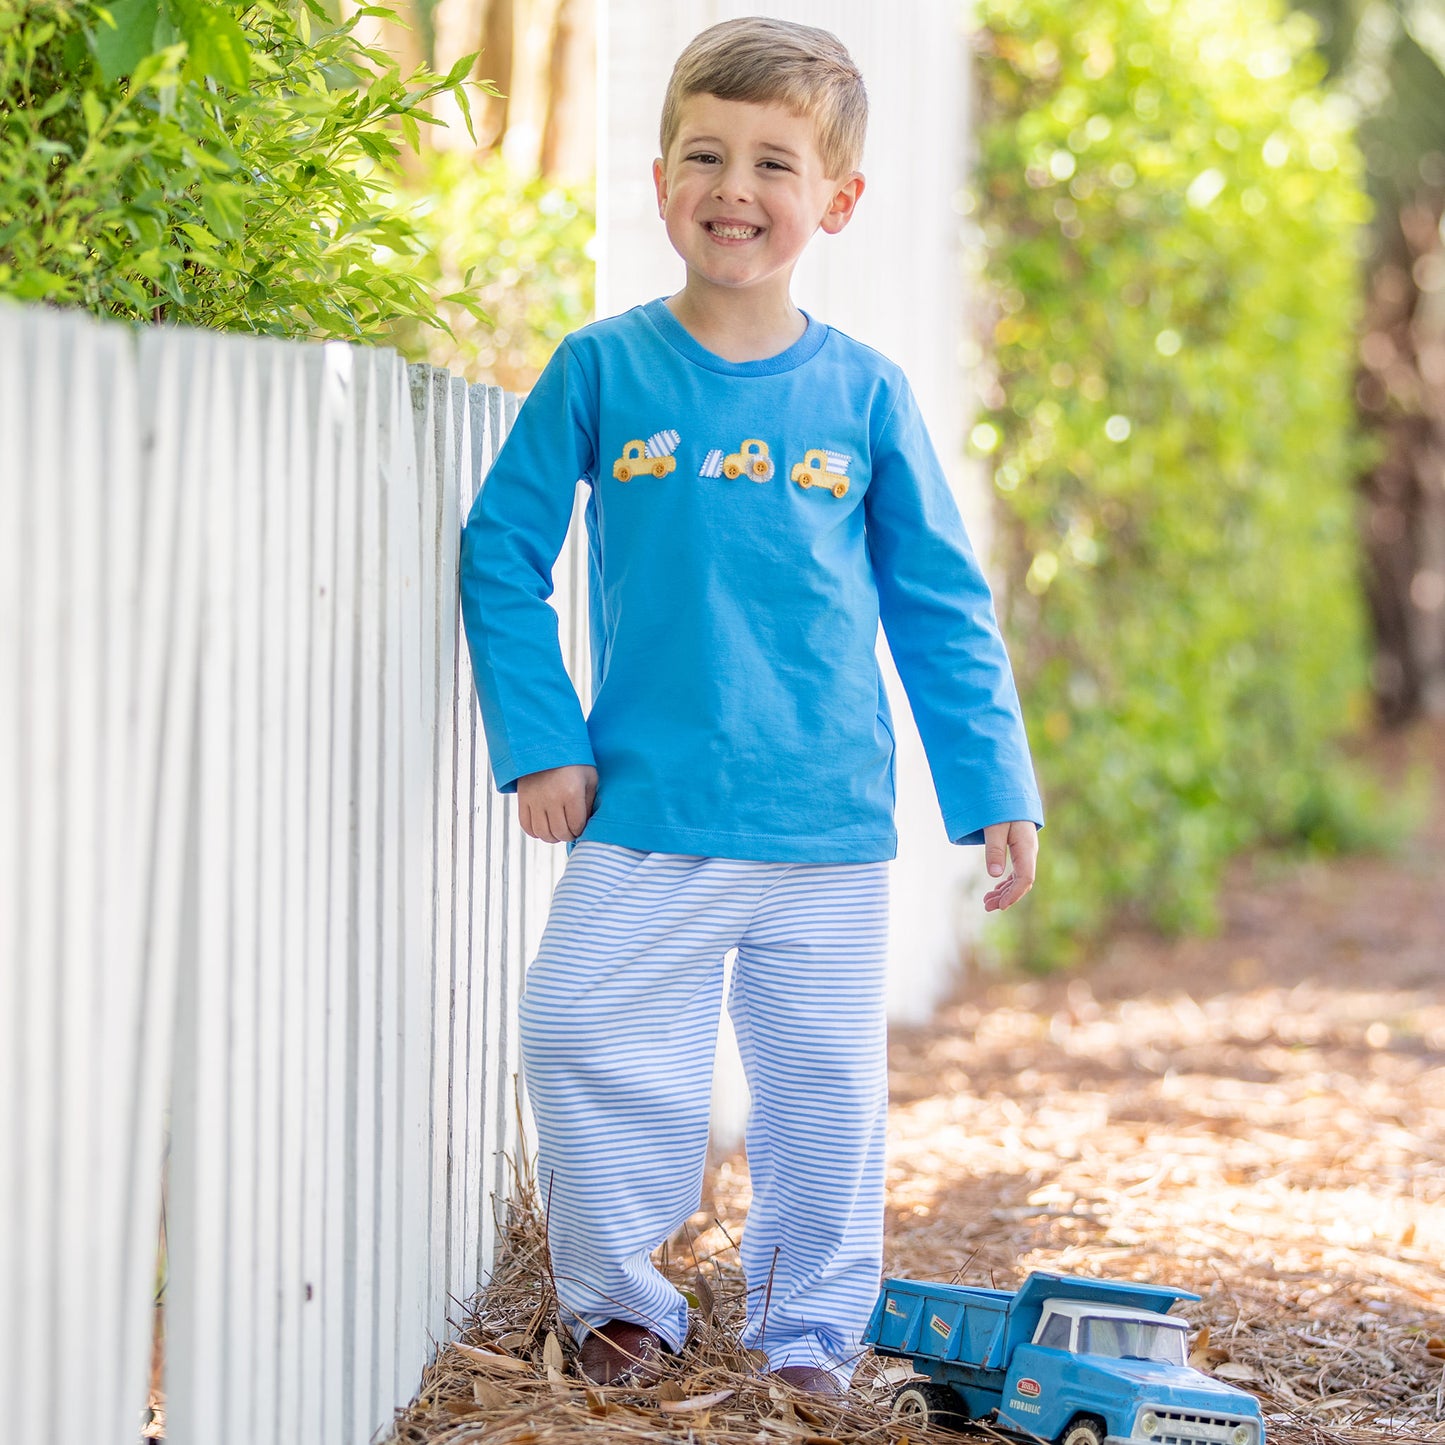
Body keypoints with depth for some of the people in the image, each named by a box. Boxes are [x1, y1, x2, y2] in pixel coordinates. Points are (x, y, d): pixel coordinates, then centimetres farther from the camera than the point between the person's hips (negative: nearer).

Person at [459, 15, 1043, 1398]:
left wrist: (993, 787, 6)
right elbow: (500, 556, 3)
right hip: (642, 818, -1)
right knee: (589, 1053, -1)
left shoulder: (863, 394, 1)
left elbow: (942, 607, 8)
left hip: (828, 826, 1)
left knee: (824, 1088, 8)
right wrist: (539, 742, -3)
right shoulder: (600, 372, -2)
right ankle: (617, 1301, 20)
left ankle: (809, 1326, 26)